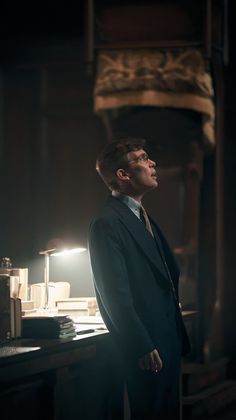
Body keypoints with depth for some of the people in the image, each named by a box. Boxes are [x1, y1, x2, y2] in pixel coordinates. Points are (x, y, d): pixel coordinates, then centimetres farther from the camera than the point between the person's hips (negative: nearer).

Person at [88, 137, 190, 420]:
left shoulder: (143, 218, 19)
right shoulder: (108, 222, -13)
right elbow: (116, 295, -18)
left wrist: (179, 338, 15)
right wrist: (143, 348, -19)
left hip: (168, 342, 9)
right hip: (146, 351, -9)